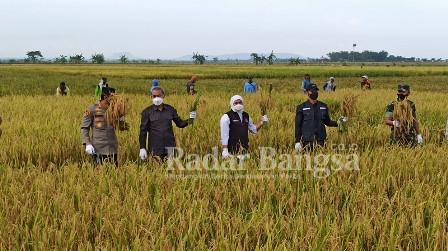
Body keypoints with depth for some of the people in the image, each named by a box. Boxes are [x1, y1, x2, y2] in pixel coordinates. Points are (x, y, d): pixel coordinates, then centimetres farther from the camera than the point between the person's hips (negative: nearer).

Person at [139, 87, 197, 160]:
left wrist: (189, 120, -6)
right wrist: (142, 148, -5)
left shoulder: (170, 109, 7)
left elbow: (179, 123, 14)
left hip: (170, 147, 2)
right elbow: (143, 131, 0)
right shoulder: (147, 112, 1)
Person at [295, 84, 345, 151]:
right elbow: (298, 126, 0)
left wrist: (337, 122, -2)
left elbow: (327, 122, 17)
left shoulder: (323, 106, 10)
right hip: (307, 141, -3)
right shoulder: (301, 108, 1)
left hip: (320, 140, 3)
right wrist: (297, 141, -6)